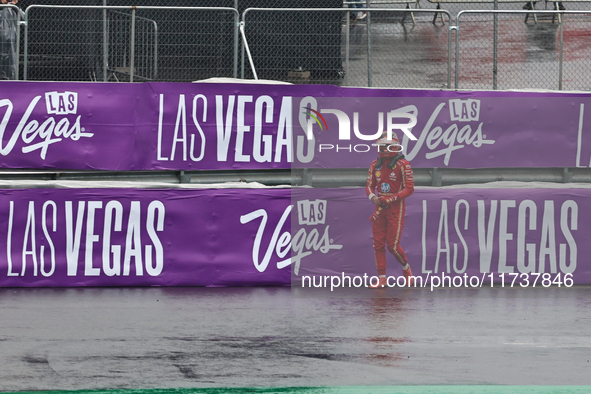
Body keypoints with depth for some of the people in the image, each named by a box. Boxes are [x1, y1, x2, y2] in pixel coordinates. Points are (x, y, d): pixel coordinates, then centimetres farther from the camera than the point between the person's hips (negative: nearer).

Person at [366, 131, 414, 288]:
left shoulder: (403, 165, -9)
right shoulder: (375, 165, 8)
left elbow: (409, 188, -11)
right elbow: (369, 185, 14)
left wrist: (391, 199, -19)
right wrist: (372, 197, -8)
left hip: (396, 208, -5)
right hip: (380, 207, 5)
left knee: (392, 245, -7)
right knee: (378, 244, 2)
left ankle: (406, 268, 20)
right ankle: (382, 279, 7)